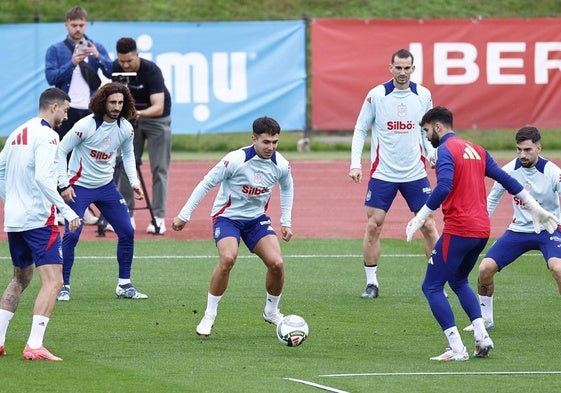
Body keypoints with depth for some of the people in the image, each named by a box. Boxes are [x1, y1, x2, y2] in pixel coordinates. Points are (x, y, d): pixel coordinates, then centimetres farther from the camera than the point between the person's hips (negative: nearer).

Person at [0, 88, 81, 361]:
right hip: (38, 218, -9)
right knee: (52, 281, -10)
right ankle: (34, 346, -20)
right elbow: (42, 177, -22)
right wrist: (66, 210, -22)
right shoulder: (46, 134, -11)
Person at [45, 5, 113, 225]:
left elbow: (111, 73, 0)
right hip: (65, 111, -2)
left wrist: (98, 57, -16)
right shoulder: (56, 50, 4)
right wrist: (72, 63, -18)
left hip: (89, 111, 2)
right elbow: (51, 77, -8)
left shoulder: (96, 48, 9)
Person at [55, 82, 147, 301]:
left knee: (127, 232, 1)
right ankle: (63, 286, 0)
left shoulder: (125, 128, -3)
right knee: (72, 235, -14)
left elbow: (128, 154, 16)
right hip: (79, 185, -5)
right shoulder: (86, 125, -20)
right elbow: (61, 151, -12)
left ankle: (124, 285, 12)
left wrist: (134, 182, 4)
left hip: (106, 186, 5)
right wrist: (64, 184, -16)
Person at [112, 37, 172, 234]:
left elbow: (158, 107, -36)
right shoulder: (117, 68, -14)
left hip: (156, 118, -4)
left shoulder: (151, 71, -29)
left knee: (159, 169, -7)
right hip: (131, 118, 5)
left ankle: (158, 218, -6)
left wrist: (139, 113, -52)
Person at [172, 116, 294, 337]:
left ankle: (271, 312, 15)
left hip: (257, 218, 4)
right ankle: (209, 316, -15)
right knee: (228, 258, -30)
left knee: (276, 263, -13)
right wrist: (184, 215, -12)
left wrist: (286, 222, 12)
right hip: (227, 216, -4)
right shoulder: (236, 160, -23)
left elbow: (287, 188, 15)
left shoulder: (281, 165, -9)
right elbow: (206, 184, -14)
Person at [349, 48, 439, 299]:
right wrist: (355, 163, -7)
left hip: (415, 173, 2)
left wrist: (432, 153, -6)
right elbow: (360, 129, 2)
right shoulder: (376, 95, -5)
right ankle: (371, 283, 7)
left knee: (428, 225, 0)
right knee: (373, 226, -4)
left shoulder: (423, 95, 1)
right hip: (383, 173, -1)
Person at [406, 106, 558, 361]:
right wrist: (535, 208, 23)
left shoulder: (445, 150, -8)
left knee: (432, 287, 0)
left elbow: (443, 188, -24)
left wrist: (419, 218, -22)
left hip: (458, 231, -8)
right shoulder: (476, 150, 16)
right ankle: (481, 337, 13)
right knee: (459, 281, 27)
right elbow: (506, 180, 18)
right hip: (482, 230, 8)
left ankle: (457, 349, -8)